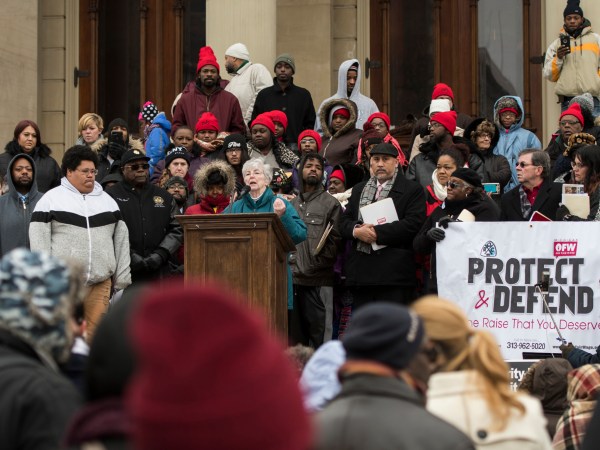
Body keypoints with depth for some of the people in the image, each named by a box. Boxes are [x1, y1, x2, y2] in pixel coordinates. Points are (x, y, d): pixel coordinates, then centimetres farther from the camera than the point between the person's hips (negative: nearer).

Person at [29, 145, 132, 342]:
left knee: (95, 335, -2)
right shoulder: (50, 200, 5)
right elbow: (39, 242, 0)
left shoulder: (107, 200, 17)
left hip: (100, 284, 3)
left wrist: (121, 281, 10)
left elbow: (121, 241, 16)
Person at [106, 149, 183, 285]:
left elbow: (177, 229, 12)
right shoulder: (112, 196, 3)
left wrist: (161, 253, -3)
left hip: (157, 272, 4)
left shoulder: (164, 196, 18)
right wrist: (128, 255, -15)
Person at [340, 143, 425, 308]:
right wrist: (356, 231, -8)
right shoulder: (359, 190, 22)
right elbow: (344, 222, 16)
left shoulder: (412, 190, 3)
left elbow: (413, 224, -10)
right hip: (361, 272, 5)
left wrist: (377, 232, -13)